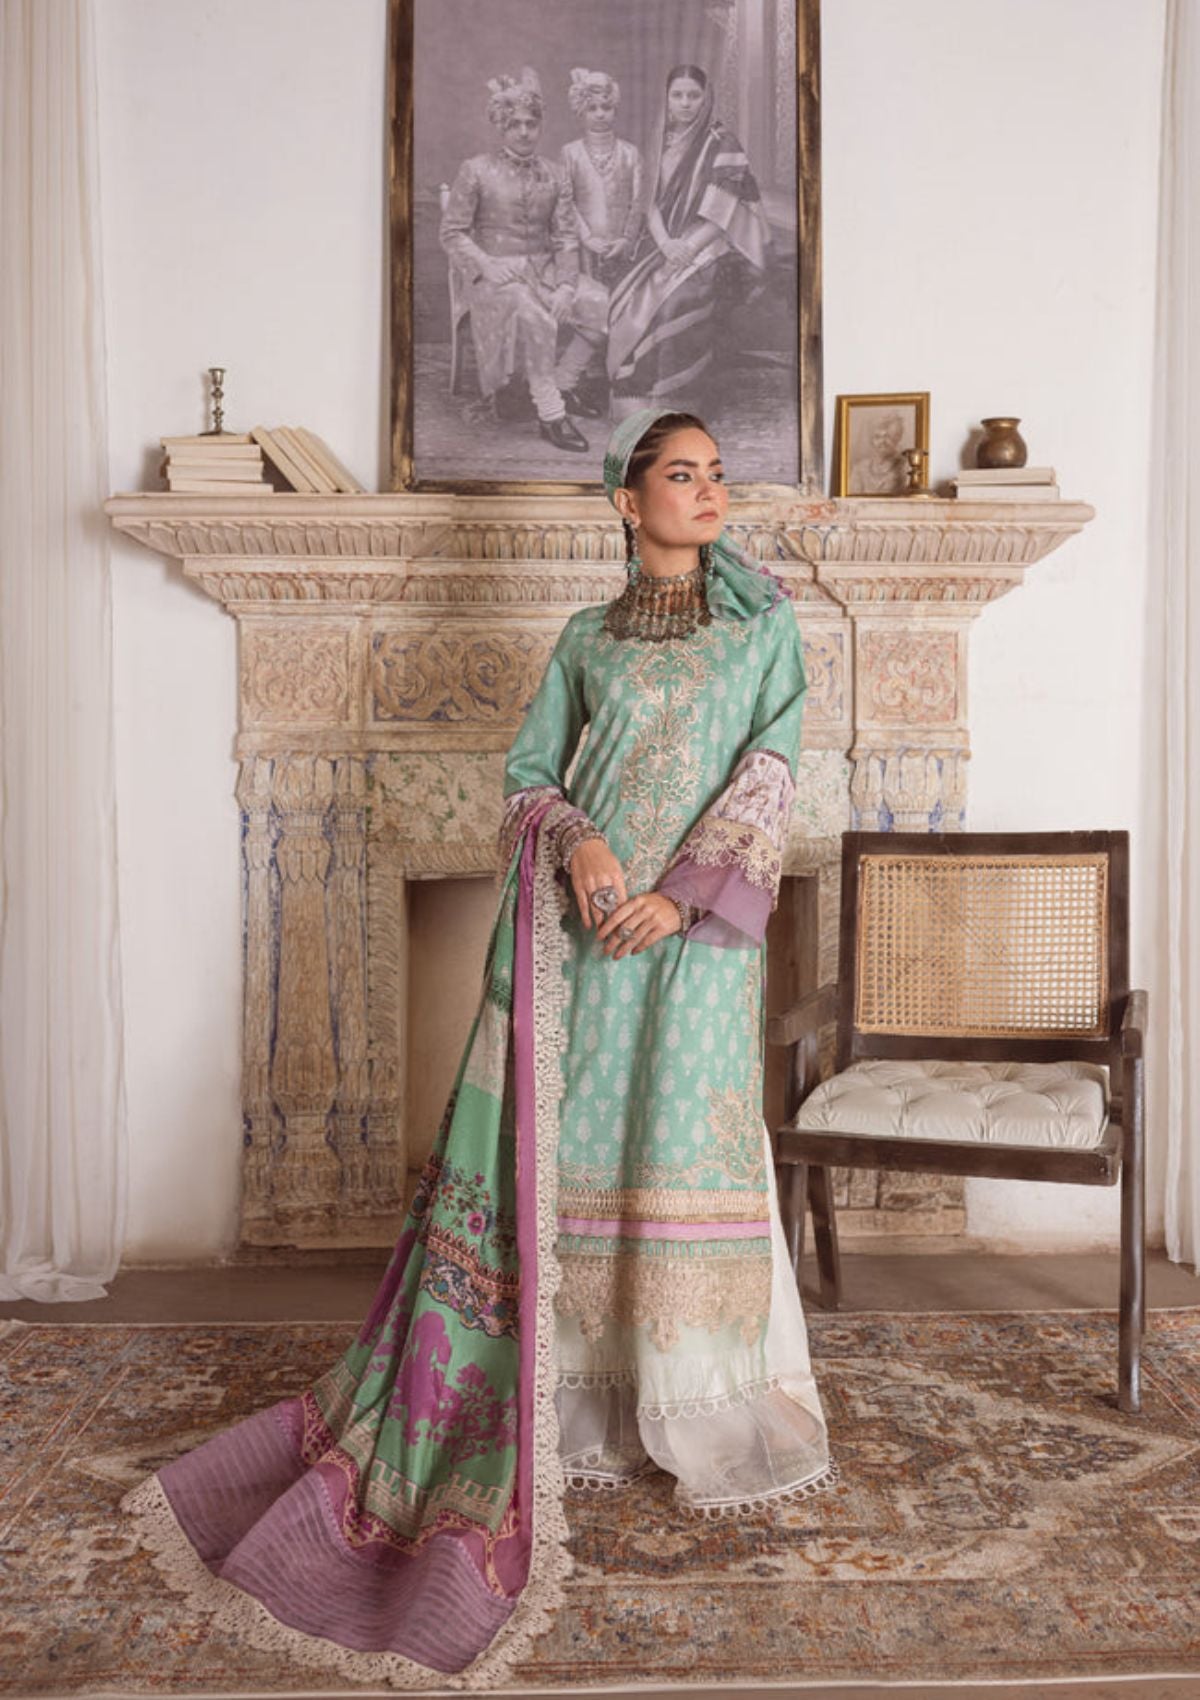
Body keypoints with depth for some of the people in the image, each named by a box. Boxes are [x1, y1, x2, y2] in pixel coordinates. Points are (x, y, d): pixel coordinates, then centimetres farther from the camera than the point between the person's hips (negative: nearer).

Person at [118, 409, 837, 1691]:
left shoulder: (763, 622, 10)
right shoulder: (585, 639, 13)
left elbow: (769, 773, 1)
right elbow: (529, 775, 12)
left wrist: (682, 893, -11)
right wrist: (577, 841, -10)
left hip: (696, 928, -1)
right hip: (580, 922, 1)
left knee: (684, 1152, 1)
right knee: (555, 1146, 1)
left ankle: (702, 1415, 20)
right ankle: (570, 1408, 18)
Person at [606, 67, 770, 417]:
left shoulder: (722, 143, -1)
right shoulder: (664, 142, 14)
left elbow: (725, 210, -7)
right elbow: (653, 202, 8)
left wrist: (689, 248, -17)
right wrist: (665, 243, -11)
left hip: (704, 247, -5)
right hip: (663, 245, 5)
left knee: (671, 303, -30)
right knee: (627, 304, -17)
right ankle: (636, 404, -11)